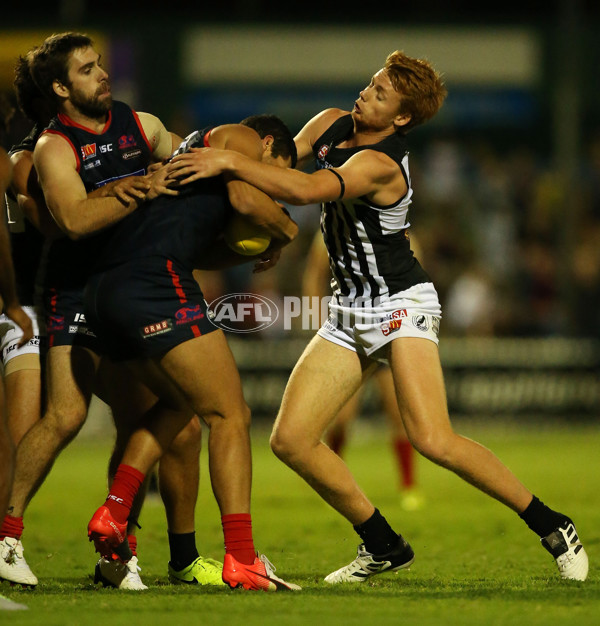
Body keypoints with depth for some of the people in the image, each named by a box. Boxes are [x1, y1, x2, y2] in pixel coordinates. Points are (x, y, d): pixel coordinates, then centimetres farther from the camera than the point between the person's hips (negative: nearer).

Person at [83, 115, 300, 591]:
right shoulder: (242, 137, 10)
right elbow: (247, 198, -9)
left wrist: (253, 252, 25)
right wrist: (286, 230, 9)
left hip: (105, 287, 10)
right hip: (153, 283, -10)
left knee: (179, 403, 29)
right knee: (230, 415, -7)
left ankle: (113, 513, 15)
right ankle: (241, 559, -15)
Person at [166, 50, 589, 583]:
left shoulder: (380, 164, -23)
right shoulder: (332, 124, 3)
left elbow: (306, 190, -37)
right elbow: (281, 165, 15)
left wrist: (227, 161, -37)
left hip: (401, 302, -8)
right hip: (350, 312, 8)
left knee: (433, 439, -23)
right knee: (291, 439, -3)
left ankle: (551, 526, -9)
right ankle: (383, 546, 11)